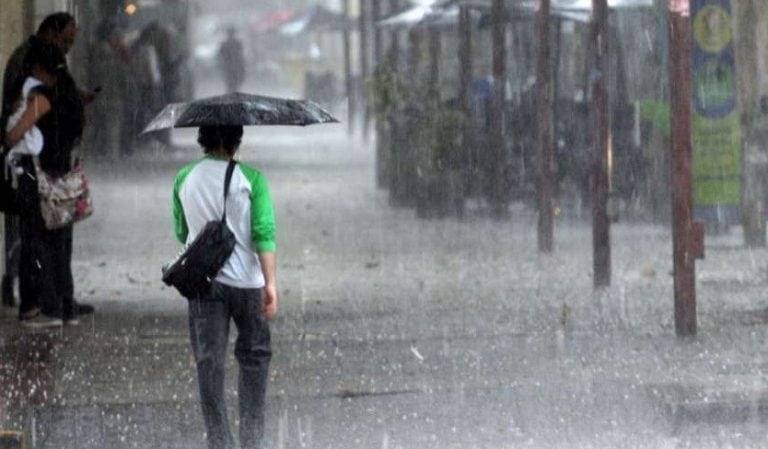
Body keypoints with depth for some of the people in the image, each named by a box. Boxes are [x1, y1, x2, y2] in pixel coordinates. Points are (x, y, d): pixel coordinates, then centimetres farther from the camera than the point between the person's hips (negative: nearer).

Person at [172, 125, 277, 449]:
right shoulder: (250, 178, -8)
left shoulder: (184, 179, 1)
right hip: (245, 280, -2)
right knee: (254, 356, 13)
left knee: (209, 361, 5)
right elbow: (264, 234, -14)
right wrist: (271, 283, -14)